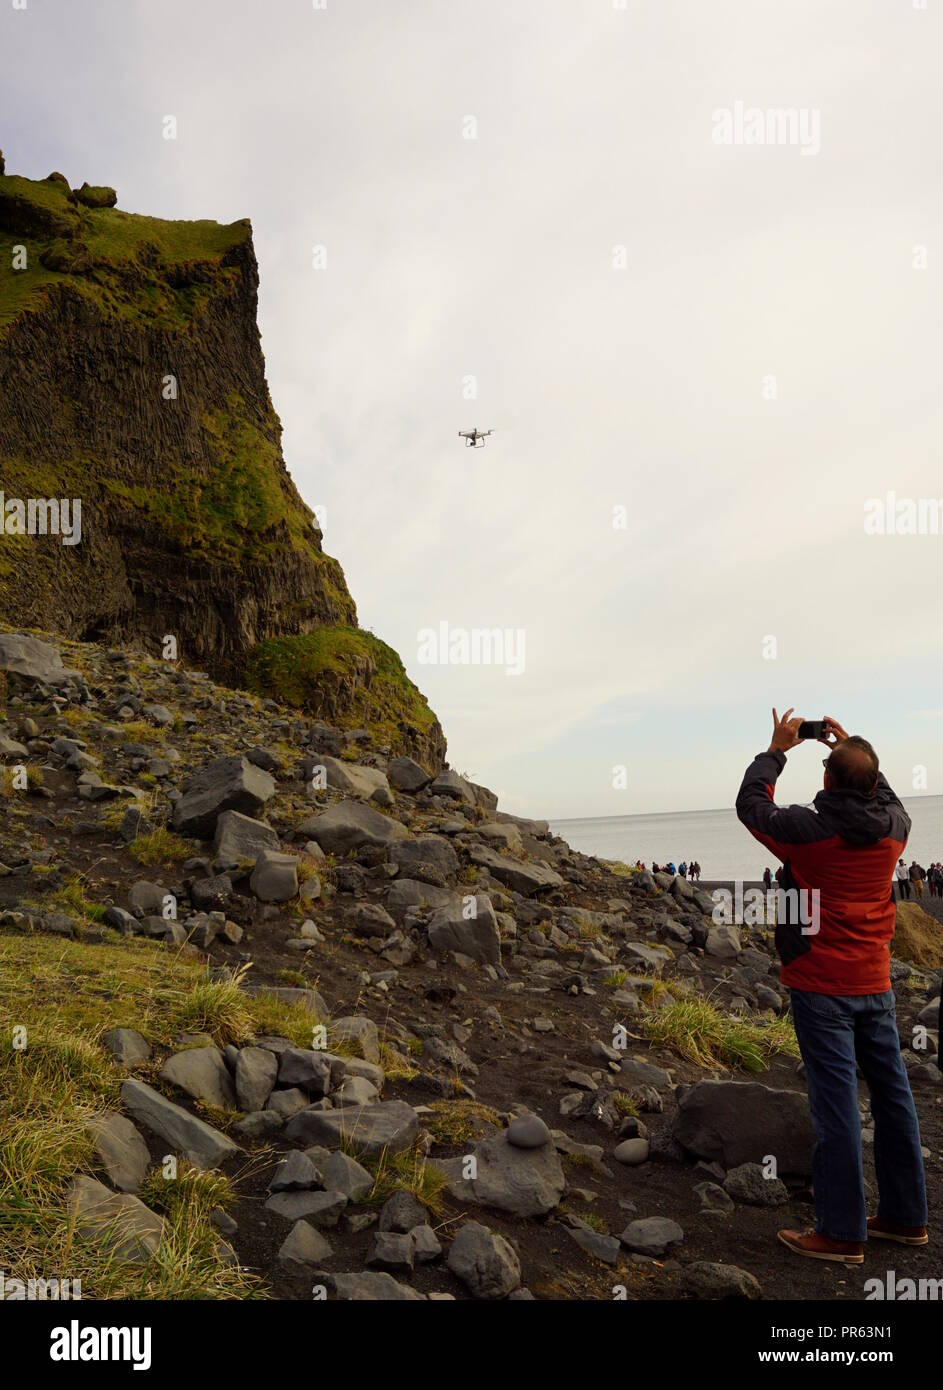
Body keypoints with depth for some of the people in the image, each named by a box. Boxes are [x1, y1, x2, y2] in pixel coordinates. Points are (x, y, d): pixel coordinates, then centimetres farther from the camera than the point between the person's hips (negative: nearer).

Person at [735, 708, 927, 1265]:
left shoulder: (810, 829, -18)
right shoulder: (895, 827, -2)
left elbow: (751, 806, -1)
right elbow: (887, 798, 23)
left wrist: (777, 750, 8)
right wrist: (854, 751, 24)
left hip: (822, 985, -6)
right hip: (876, 983, 6)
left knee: (836, 1104, -1)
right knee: (892, 1094, 15)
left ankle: (842, 1232, 8)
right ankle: (906, 1215, 29)